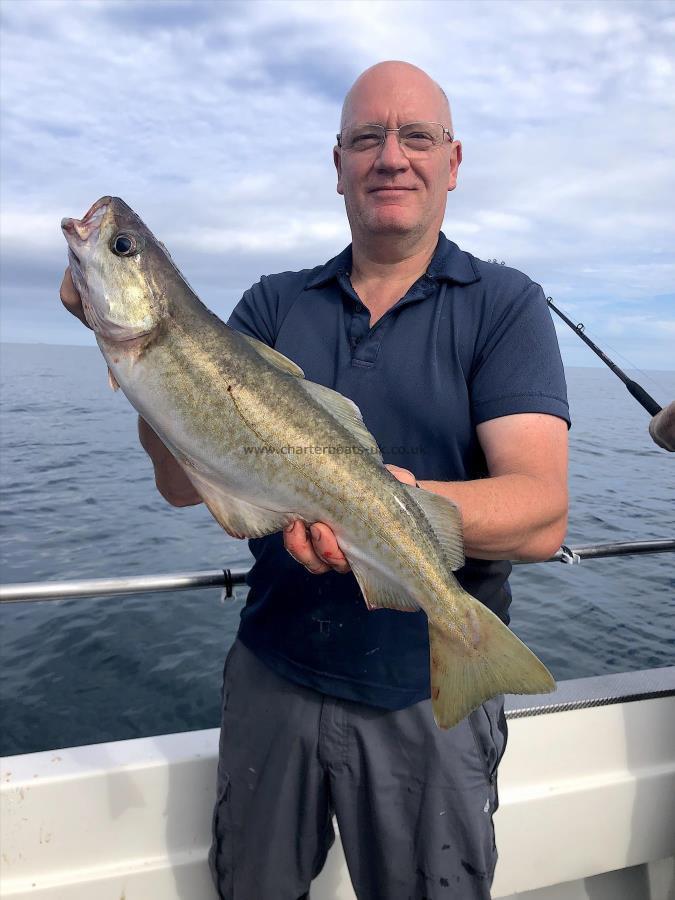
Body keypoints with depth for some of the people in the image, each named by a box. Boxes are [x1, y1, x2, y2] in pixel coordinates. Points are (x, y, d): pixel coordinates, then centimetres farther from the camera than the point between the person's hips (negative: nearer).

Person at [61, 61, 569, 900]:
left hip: (429, 697, -2)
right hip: (272, 677, 3)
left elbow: (542, 516, -17)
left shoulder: (504, 305, -6)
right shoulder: (272, 305, 2)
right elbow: (186, 484, -5)